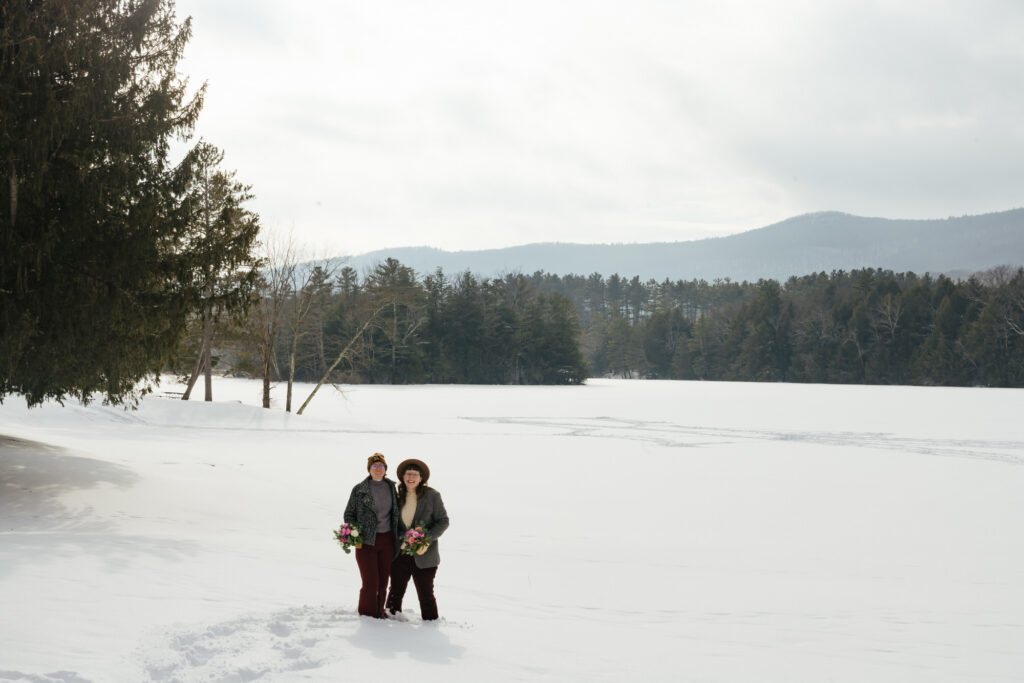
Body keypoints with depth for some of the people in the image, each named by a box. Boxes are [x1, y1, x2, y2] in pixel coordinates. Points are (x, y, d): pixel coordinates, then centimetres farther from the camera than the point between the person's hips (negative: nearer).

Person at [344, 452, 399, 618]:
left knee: (383, 581, 7)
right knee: (370, 583, -6)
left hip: (387, 541, 3)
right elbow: (349, 513, 4)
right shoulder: (359, 489, -2)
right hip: (366, 541, -3)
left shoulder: (391, 487, 8)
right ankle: (367, 616, 7)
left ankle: (379, 613, 22)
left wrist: (397, 538, 11)